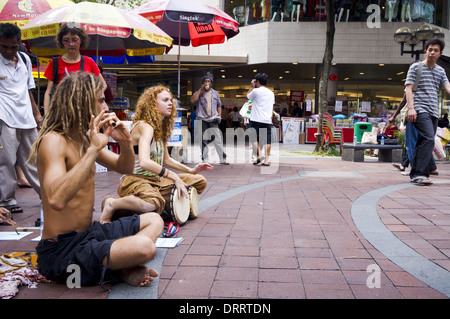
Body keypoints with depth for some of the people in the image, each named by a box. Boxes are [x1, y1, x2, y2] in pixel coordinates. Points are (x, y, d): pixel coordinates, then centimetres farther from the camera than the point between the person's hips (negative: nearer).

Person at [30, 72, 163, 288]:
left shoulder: (85, 138, 9)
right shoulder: (54, 141, -18)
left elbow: (125, 168, 20)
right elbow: (56, 200, -37)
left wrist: (125, 142, -2)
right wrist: (93, 149, -33)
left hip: (88, 234, 10)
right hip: (60, 252, -10)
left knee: (154, 220, 17)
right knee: (144, 247, -31)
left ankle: (120, 268, -4)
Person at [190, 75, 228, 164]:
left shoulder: (215, 93, 15)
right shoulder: (199, 92, 7)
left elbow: (219, 105, 21)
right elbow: (192, 100, -12)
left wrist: (219, 116, 8)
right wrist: (200, 89, -9)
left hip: (213, 119, 1)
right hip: (202, 119, -1)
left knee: (218, 138, -6)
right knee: (203, 141, 3)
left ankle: (223, 159, -4)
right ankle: (205, 160, 11)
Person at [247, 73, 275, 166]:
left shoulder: (256, 91, -5)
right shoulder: (271, 93, 13)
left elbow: (248, 96, 14)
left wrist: (251, 86, 20)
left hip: (256, 120, -4)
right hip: (267, 120, 5)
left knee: (254, 138, 6)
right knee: (267, 140, 3)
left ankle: (259, 155, -8)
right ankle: (266, 160, 2)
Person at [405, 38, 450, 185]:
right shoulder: (416, 67, 4)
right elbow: (408, 88, -2)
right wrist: (411, 108, -14)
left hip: (433, 112, 6)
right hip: (420, 110, -6)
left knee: (423, 143, 6)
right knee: (429, 139, -21)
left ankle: (415, 174, 12)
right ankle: (420, 174, -23)